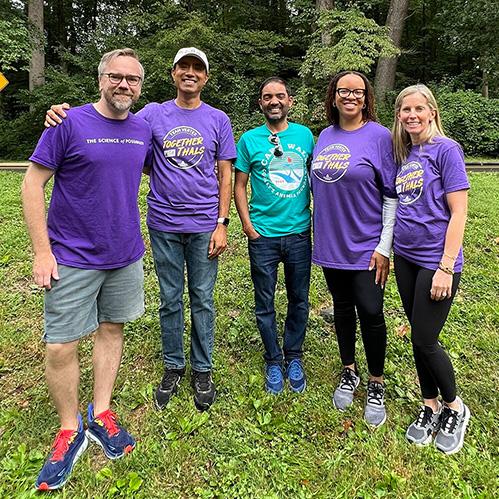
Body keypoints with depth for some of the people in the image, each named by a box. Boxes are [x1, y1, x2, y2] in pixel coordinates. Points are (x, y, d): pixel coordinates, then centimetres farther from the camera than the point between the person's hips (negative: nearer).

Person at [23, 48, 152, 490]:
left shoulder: (143, 129, 4)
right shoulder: (70, 123, -9)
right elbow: (33, 183, -9)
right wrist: (42, 251, -14)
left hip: (126, 254, 5)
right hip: (73, 257, -4)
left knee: (112, 329, 13)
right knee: (60, 348, 1)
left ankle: (101, 415, 32)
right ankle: (70, 432, 24)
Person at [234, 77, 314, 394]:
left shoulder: (305, 135, 3)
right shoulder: (250, 139, -2)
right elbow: (239, 186, 1)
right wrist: (247, 225, -6)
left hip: (299, 233, 2)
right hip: (263, 235, -1)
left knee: (299, 300, 13)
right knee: (265, 303, 9)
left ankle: (294, 356, 34)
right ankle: (273, 360, 29)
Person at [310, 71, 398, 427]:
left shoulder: (379, 136, -6)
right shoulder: (325, 136, 8)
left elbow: (392, 195, -8)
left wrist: (385, 247, -12)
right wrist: (318, 232, 12)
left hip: (366, 246, -4)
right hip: (331, 243, 5)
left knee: (370, 312, 1)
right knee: (342, 307, 15)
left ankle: (376, 384, 23)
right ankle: (349, 372, 35)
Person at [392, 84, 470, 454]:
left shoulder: (446, 149, -9)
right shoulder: (403, 154, 10)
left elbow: (458, 213, -13)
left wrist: (446, 268, -17)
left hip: (436, 261, -6)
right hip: (405, 258, 6)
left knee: (425, 340, -1)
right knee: (419, 338, 13)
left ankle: (455, 409, 26)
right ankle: (430, 407, 32)